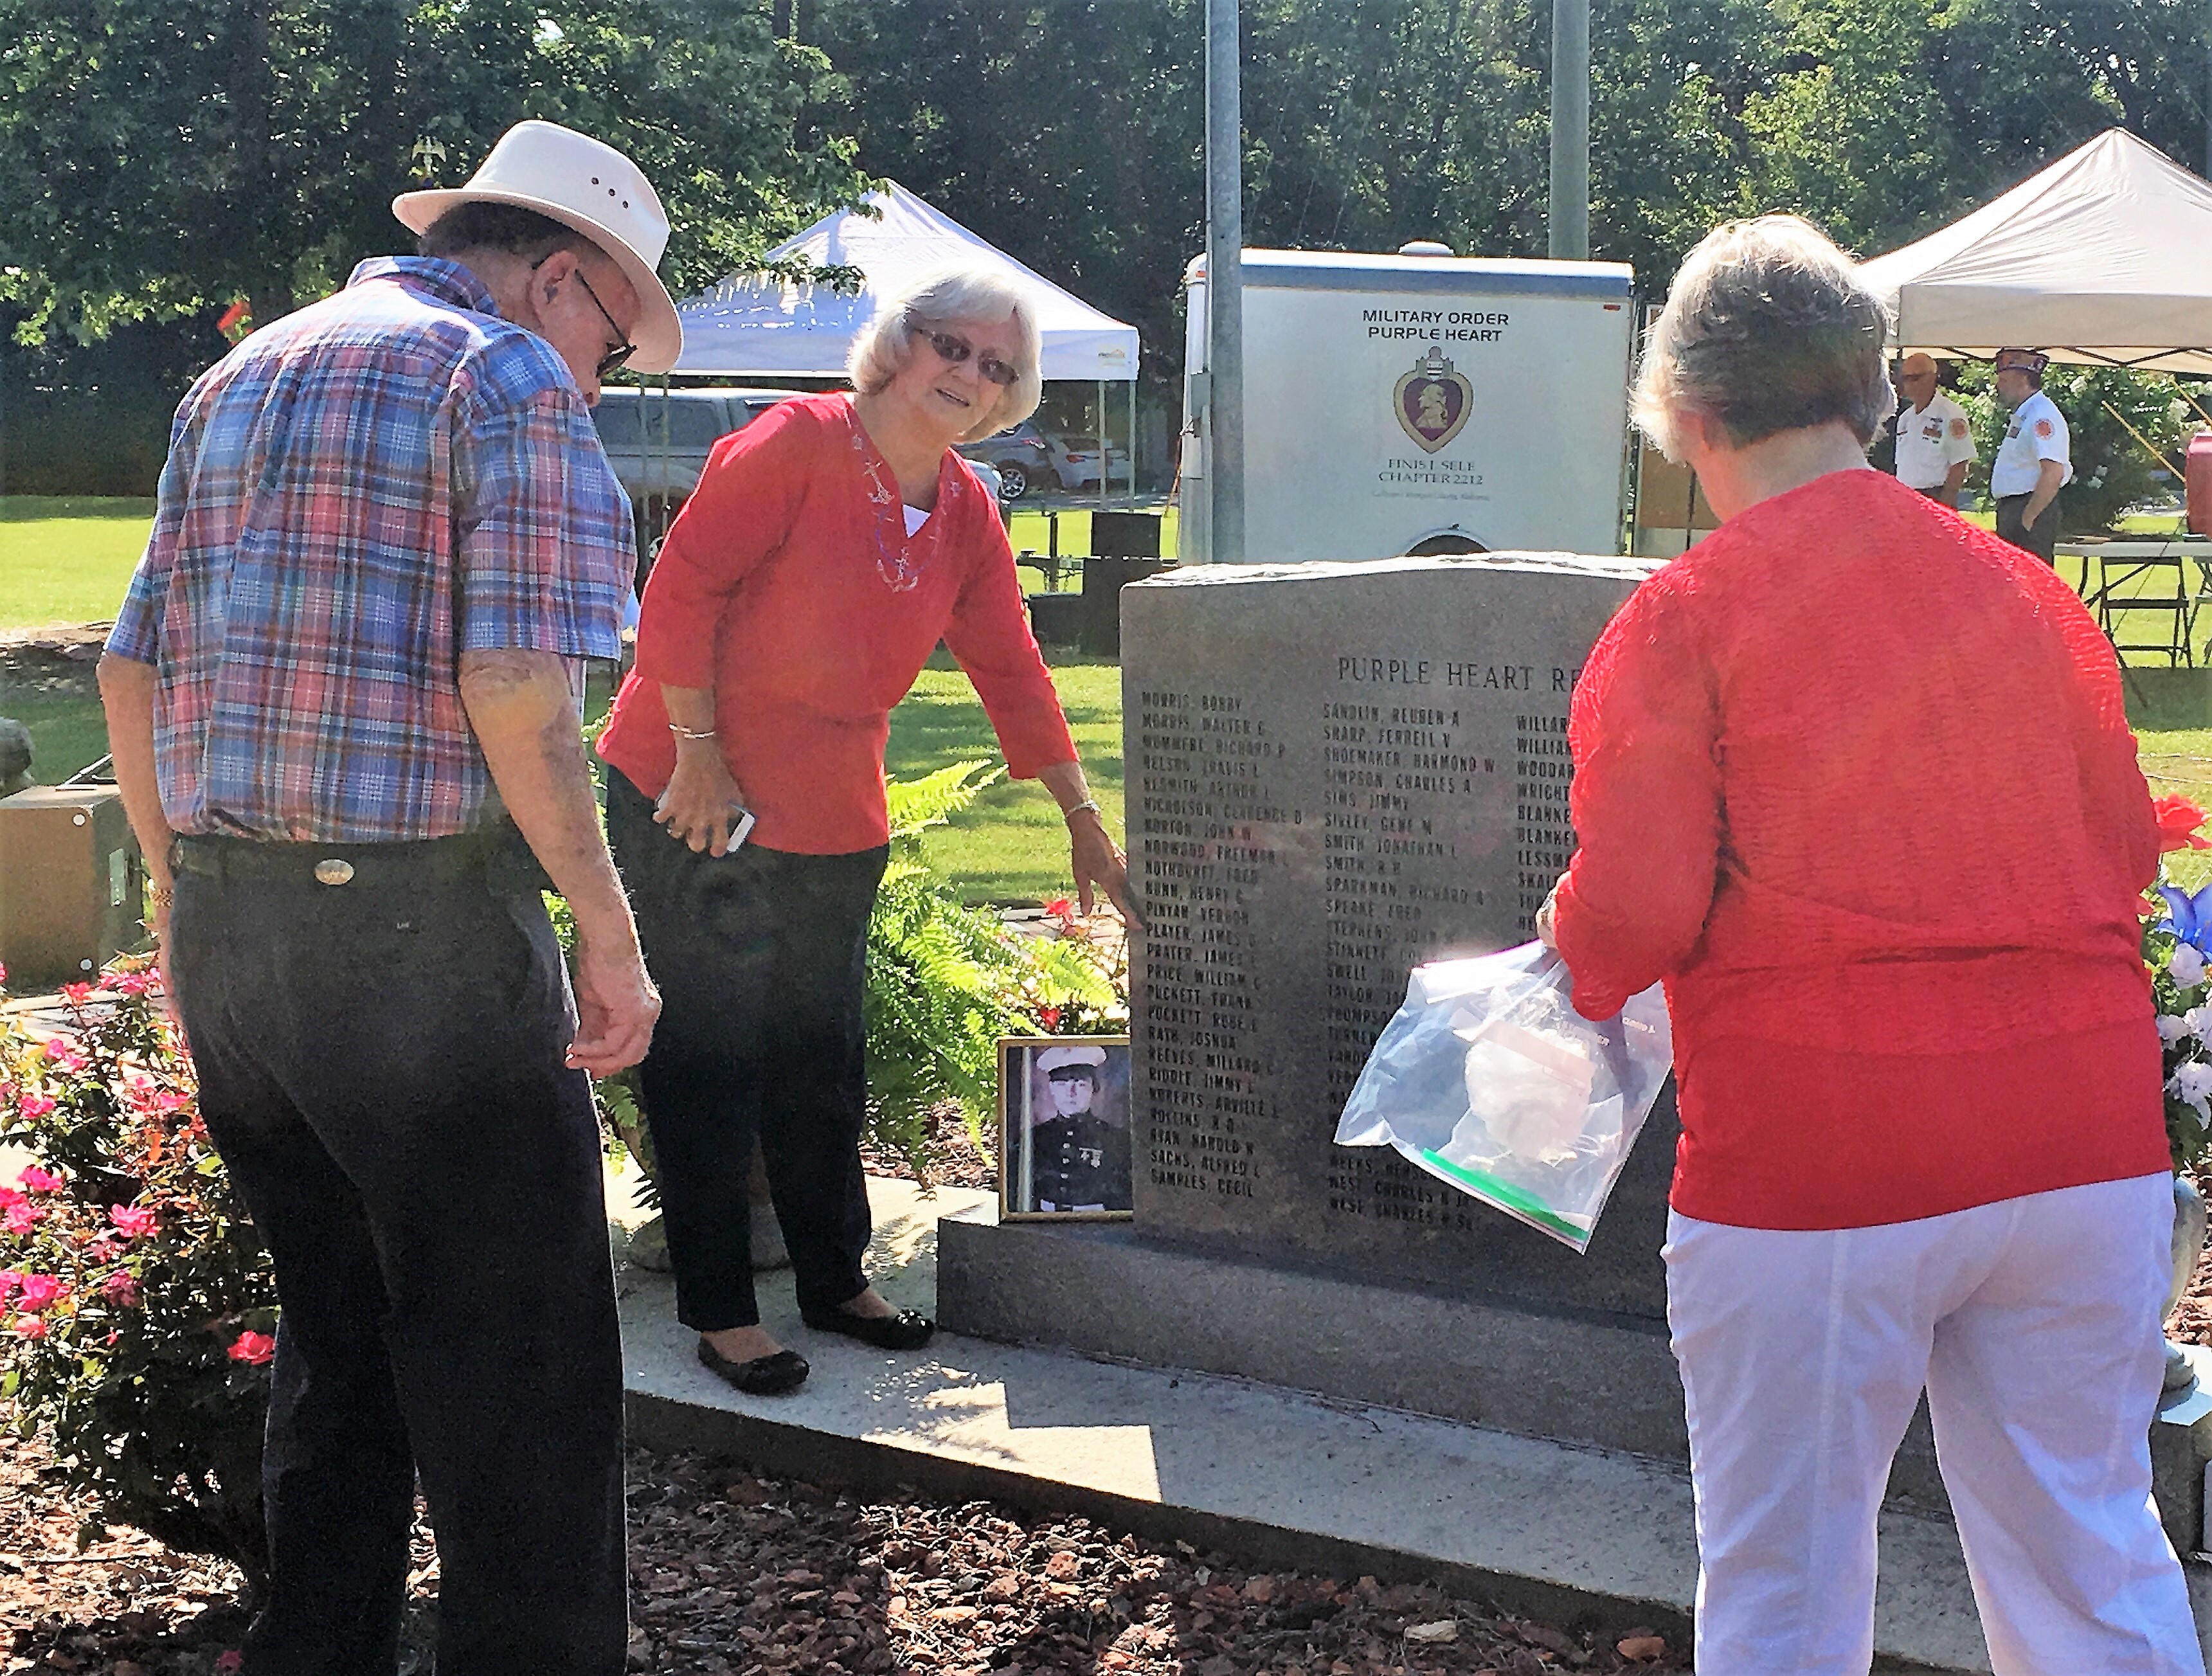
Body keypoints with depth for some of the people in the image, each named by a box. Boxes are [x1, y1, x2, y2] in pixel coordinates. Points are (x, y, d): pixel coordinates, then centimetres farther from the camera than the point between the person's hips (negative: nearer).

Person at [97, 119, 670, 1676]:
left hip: (222, 924, 8)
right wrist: (611, 935, -11)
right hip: (420, 930, -8)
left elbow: (133, 669, 16)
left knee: (334, 1344, 19)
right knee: (519, 1372, 0)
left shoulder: (237, 379, 18)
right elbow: (515, 693, -17)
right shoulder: (514, 380, -6)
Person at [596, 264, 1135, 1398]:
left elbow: (1011, 669, 11)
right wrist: (699, 753, -17)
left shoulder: (966, 515, 7)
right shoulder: (797, 445, -13)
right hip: (690, 796, -6)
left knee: (821, 1058, 14)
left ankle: (833, 1281, 27)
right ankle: (717, 1309, 9)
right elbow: (681, 589, -16)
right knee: (708, 1056, 0)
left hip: (834, 819, 7)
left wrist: (1083, 821, 11)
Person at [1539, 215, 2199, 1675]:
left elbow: (1631, 916, -12)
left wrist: (1570, 947, 9)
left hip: (1813, 1162, -4)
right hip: (2086, 1151, 4)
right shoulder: (2031, 591, 6)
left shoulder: (1682, 618, -7)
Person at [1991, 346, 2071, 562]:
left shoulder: (2042, 415, -15)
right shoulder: (2022, 416, 20)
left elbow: (2054, 473, -25)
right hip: (2011, 510, 11)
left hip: (2032, 510, -11)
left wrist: (2028, 518, -23)